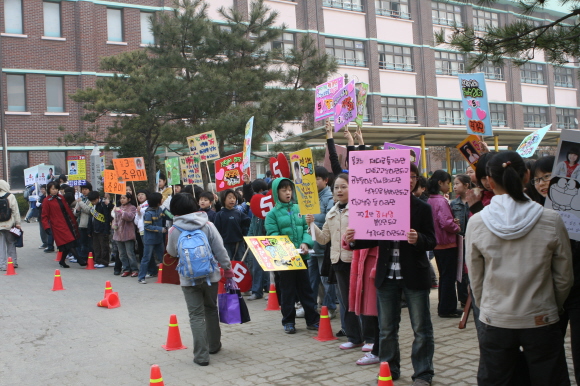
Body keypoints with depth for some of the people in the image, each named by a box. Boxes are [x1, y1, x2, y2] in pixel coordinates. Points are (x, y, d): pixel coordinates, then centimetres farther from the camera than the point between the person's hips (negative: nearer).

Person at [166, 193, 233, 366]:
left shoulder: (174, 230, -7)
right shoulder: (208, 225, -6)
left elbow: (172, 252, 9)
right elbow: (220, 249, -6)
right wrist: (227, 268, 4)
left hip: (189, 279, -2)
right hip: (210, 276, 2)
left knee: (196, 315, 2)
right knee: (211, 310, 20)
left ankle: (201, 355, -1)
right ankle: (214, 345, 34)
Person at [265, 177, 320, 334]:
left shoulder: (299, 208, 8)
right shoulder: (273, 214, 0)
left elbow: (306, 228, 5)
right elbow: (272, 235, -8)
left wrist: (306, 243, -13)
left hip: (301, 256, 2)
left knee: (305, 287, 10)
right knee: (287, 290, 7)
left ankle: (312, 319, 20)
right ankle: (288, 322, 19)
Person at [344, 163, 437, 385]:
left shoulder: (422, 208, -2)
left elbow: (431, 241, -6)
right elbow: (375, 238, 8)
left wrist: (418, 239, -27)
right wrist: (352, 241, -9)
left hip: (414, 275, -2)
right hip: (387, 275, 2)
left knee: (421, 328, 6)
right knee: (386, 328, 12)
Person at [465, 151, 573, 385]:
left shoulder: (476, 223, -10)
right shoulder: (551, 221, -10)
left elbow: (475, 279, 0)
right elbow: (564, 278, 0)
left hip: (495, 322, 1)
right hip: (541, 322, 0)